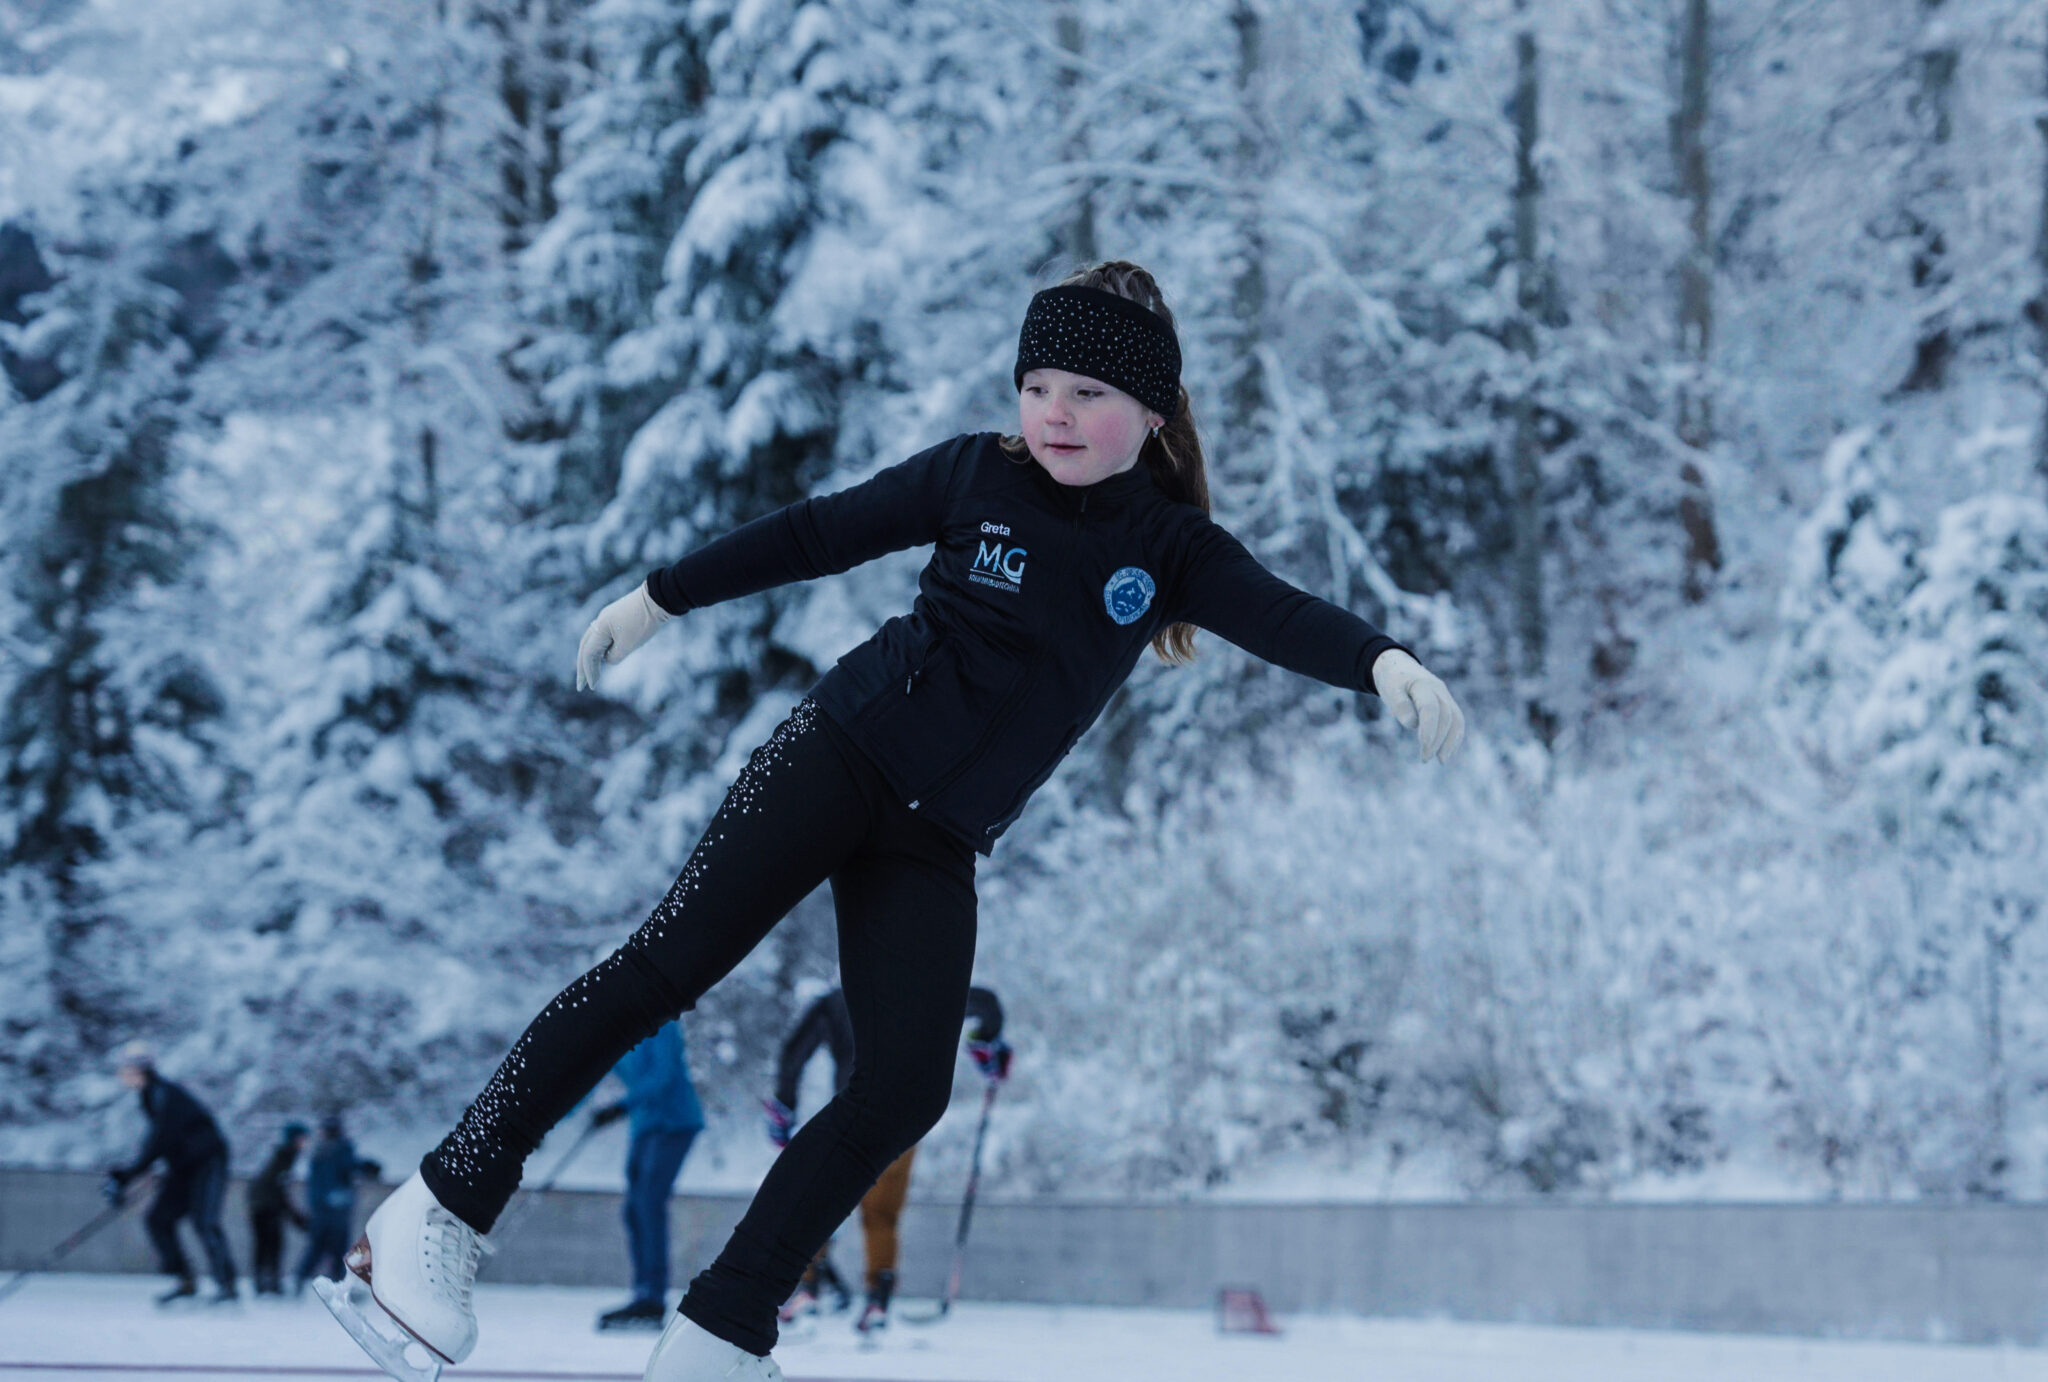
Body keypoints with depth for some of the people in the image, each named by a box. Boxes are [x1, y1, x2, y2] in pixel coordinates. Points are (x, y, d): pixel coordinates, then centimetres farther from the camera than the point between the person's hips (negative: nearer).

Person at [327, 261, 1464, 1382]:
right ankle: (444, 1207, -9)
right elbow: (818, 535, 9)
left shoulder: (1170, 549, 4)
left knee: (904, 1088, -11)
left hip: (937, 843, 3)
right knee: (668, 966, -15)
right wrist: (661, 597, 13)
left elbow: (1281, 618, -12)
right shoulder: (976, 476, 1)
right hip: (840, 752, -2)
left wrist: (1383, 660, -32)